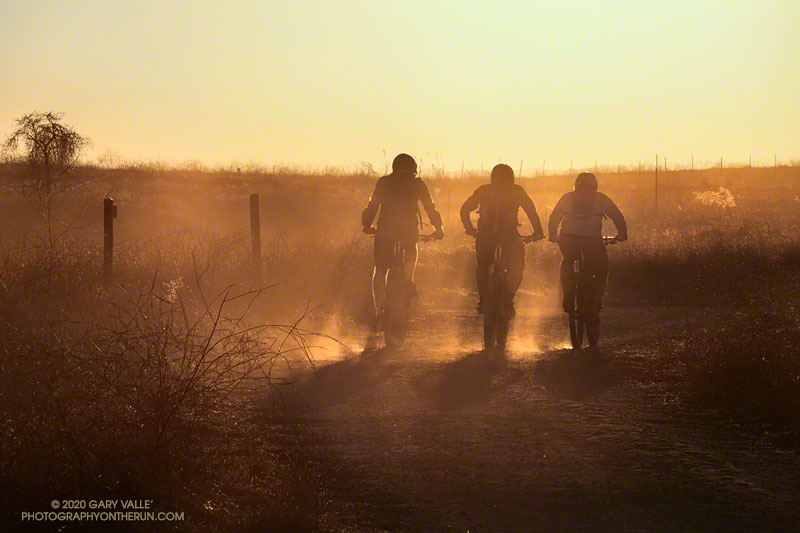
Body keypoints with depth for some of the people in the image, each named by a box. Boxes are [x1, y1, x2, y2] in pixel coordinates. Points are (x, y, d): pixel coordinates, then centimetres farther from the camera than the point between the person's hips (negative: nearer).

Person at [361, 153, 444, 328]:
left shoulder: (384, 182, 10)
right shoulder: (418, 184, 9)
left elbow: (372, 206, 11)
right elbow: (430, 208, 8)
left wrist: (367, 225, 25)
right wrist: (438, 228, 17)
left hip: (385, 229, 0)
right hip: (409, 229, 0)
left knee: (380, 271, 10)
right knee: (411, 249, 34)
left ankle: (379, 312, -2)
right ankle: (409, 278, 7)